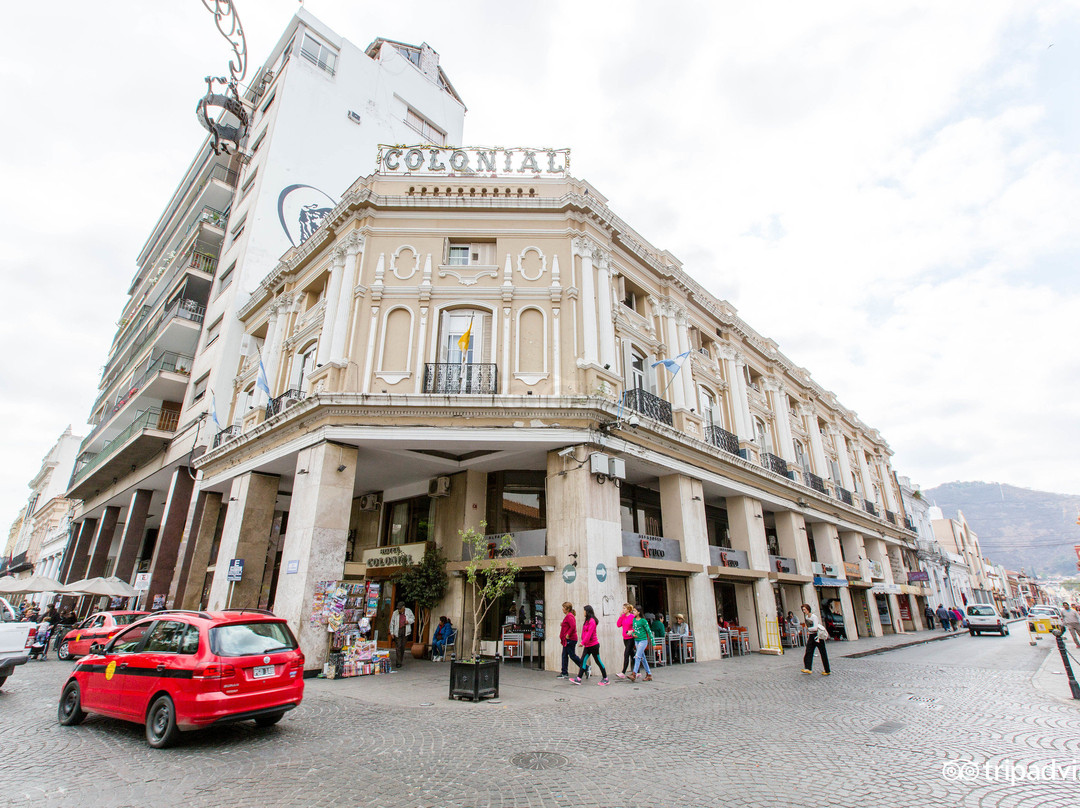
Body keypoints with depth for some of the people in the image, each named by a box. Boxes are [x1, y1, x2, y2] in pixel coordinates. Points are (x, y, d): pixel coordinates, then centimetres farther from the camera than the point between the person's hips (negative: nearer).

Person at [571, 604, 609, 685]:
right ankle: (578, 679, -1)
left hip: (593, 645, -9)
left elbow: (589, 633, -21)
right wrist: (583, 642, 7)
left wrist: (583, 642, -20)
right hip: (587, 645, 9)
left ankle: (605, 679, 16)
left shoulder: (592, 621, -17)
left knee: (598, 661, 3)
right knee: (583, 660, 1)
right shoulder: (587, 620, 11)